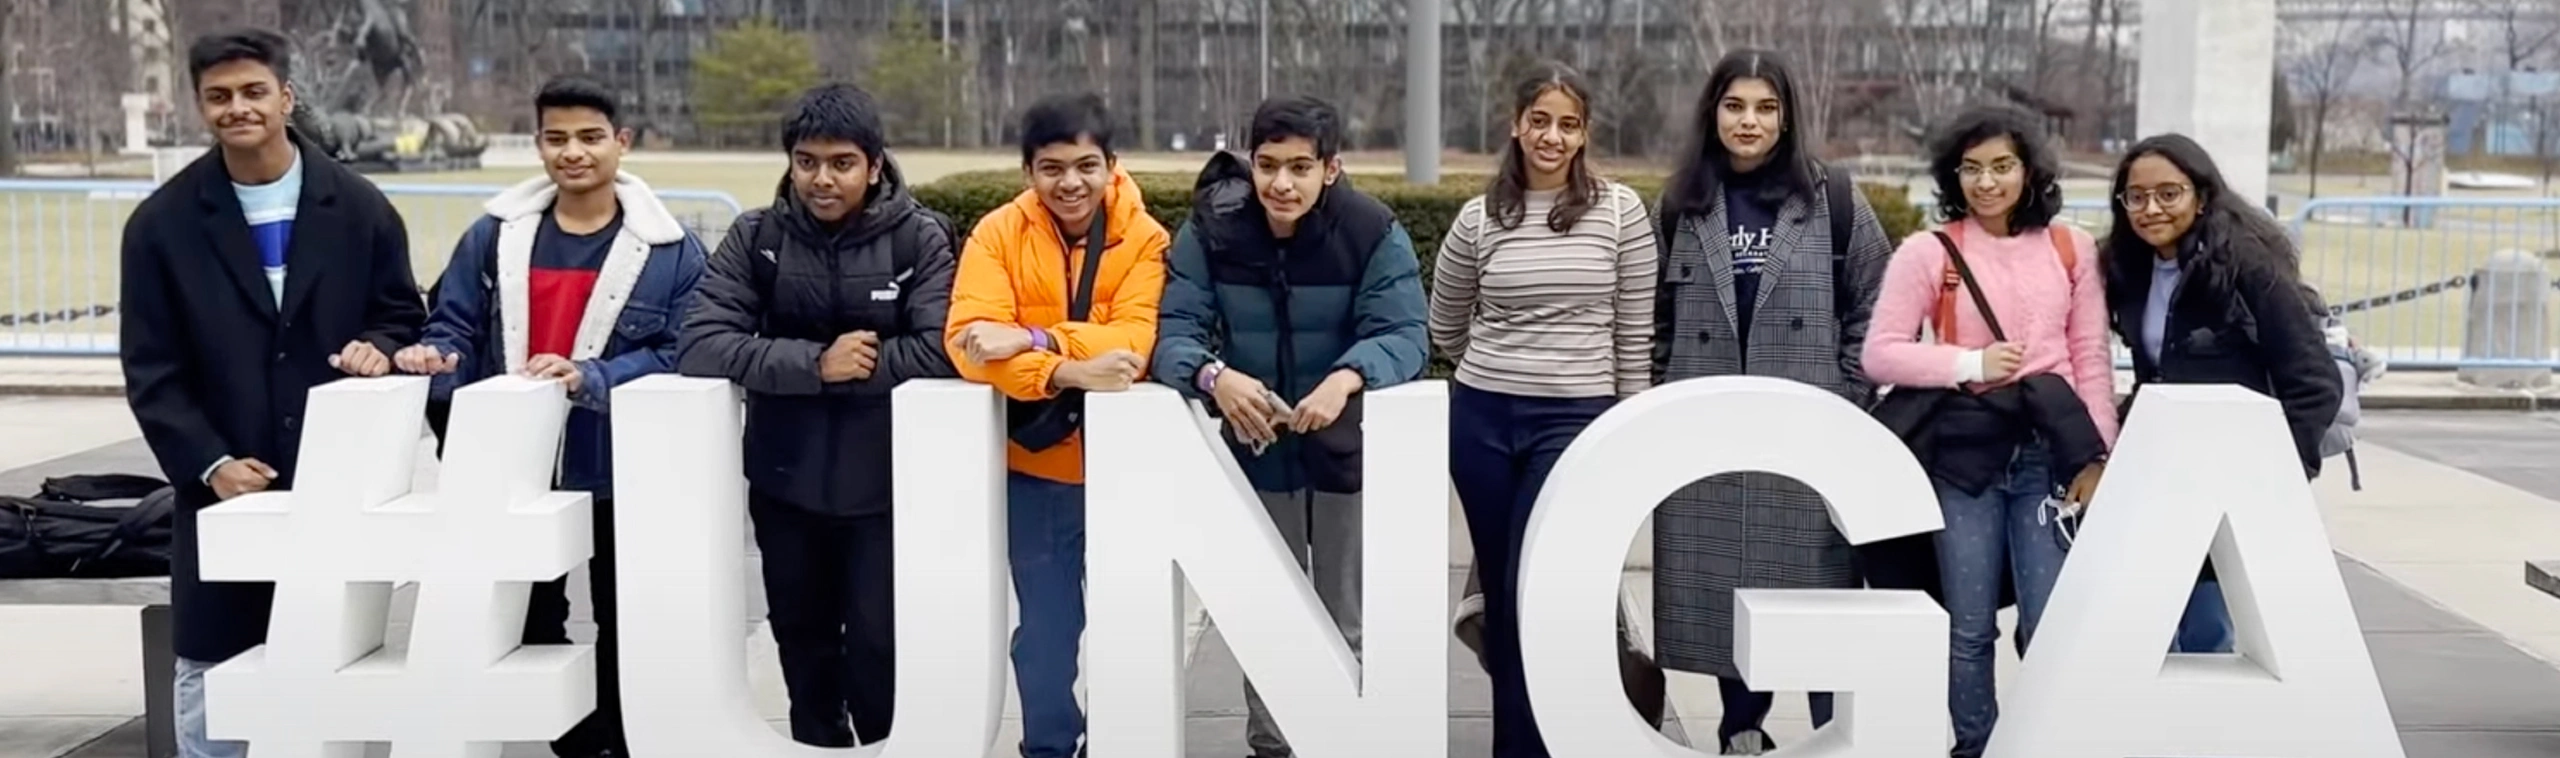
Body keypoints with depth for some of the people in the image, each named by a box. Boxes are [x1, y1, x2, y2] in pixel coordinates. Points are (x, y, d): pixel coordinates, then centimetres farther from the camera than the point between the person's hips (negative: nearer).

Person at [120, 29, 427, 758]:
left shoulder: (359, 207, 2)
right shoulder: (162, 224, -1)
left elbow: (403, 316, 9)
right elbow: (152, 373, -2)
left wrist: (378, 348, -16)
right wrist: (210, 464, -15)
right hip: (227, 487, 0)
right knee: (214, 675, 7)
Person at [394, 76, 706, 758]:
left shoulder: (670, 247, -5)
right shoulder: (494, 235, 4)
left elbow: (679, 356, -12)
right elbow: (455, 330, 5)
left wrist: (587, 379, -26)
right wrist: (435, 360, -19)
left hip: (622, 469, -3)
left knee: (622, 622, 9)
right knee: (526, 619, 12)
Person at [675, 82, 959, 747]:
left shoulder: (920, 238, -8)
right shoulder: (755, 236, -2)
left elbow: (941, 350, -19)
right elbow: (701, 345, -13)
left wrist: (855, 365, -15)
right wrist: (818, 364, -19)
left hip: (885, 483, -3)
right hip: (786, 480, 3)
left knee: (878, 644, -2)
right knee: (803, 644, 17)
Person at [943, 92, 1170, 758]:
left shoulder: (1144, 239, -5)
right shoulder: (999, 233, -5)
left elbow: (1134, 342, -18)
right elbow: (969, 340, -18)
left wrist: (1034, 338, -30)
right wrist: (1069, 371, -32)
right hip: (1036, 464, 0)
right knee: (1046, 626, 4)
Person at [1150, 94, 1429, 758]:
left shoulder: (1374, 232, -17)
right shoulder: (1211, 227, -13)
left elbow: (1403, 333, -23)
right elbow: (1174, 324, -17)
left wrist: (1346, 379, -44)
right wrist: (1214, 374, -39)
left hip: (1349, 447, -2)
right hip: (1255, 447, 2)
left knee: (1350, 623, 10)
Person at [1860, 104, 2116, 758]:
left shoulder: (2070, 248, 6)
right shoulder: (1929, 252, -1)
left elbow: (2092, 358, 6)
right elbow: (1880, 353, -3)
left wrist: (2097, 457, 0)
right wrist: (1971, 365, -12)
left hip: (2051, 451, 1)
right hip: (1966, 453, -1)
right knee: (1969, 626, 7)